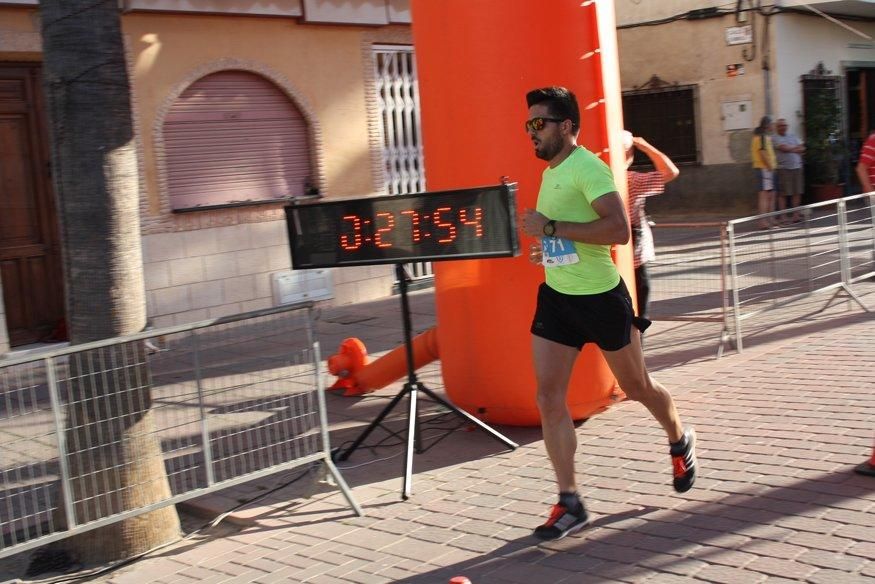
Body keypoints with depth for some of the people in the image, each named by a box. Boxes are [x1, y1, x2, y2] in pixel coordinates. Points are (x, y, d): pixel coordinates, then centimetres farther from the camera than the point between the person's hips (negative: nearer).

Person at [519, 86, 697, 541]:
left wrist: (551, 227, -28)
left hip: (599, 296, -7)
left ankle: (680, 440, 44)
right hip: (555, 296, 8)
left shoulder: (588, 167, -17)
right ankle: (569, 504, 3)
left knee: (636, 387, 13)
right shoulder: (551, 171, 10)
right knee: (548, 398, -3)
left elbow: (618, 229, -30)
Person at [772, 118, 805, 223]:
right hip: (783, 168, -5)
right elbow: (784, 148, -14)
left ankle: (796, 215, 11)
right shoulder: (774, 138, 0)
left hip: (796, 167, 5)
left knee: (797, 193, 5)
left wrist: (790, 149, -7)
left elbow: (802, 149, 10)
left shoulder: (792, 135, 18)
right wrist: (796, 148, -1)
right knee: (783, 194, -7)